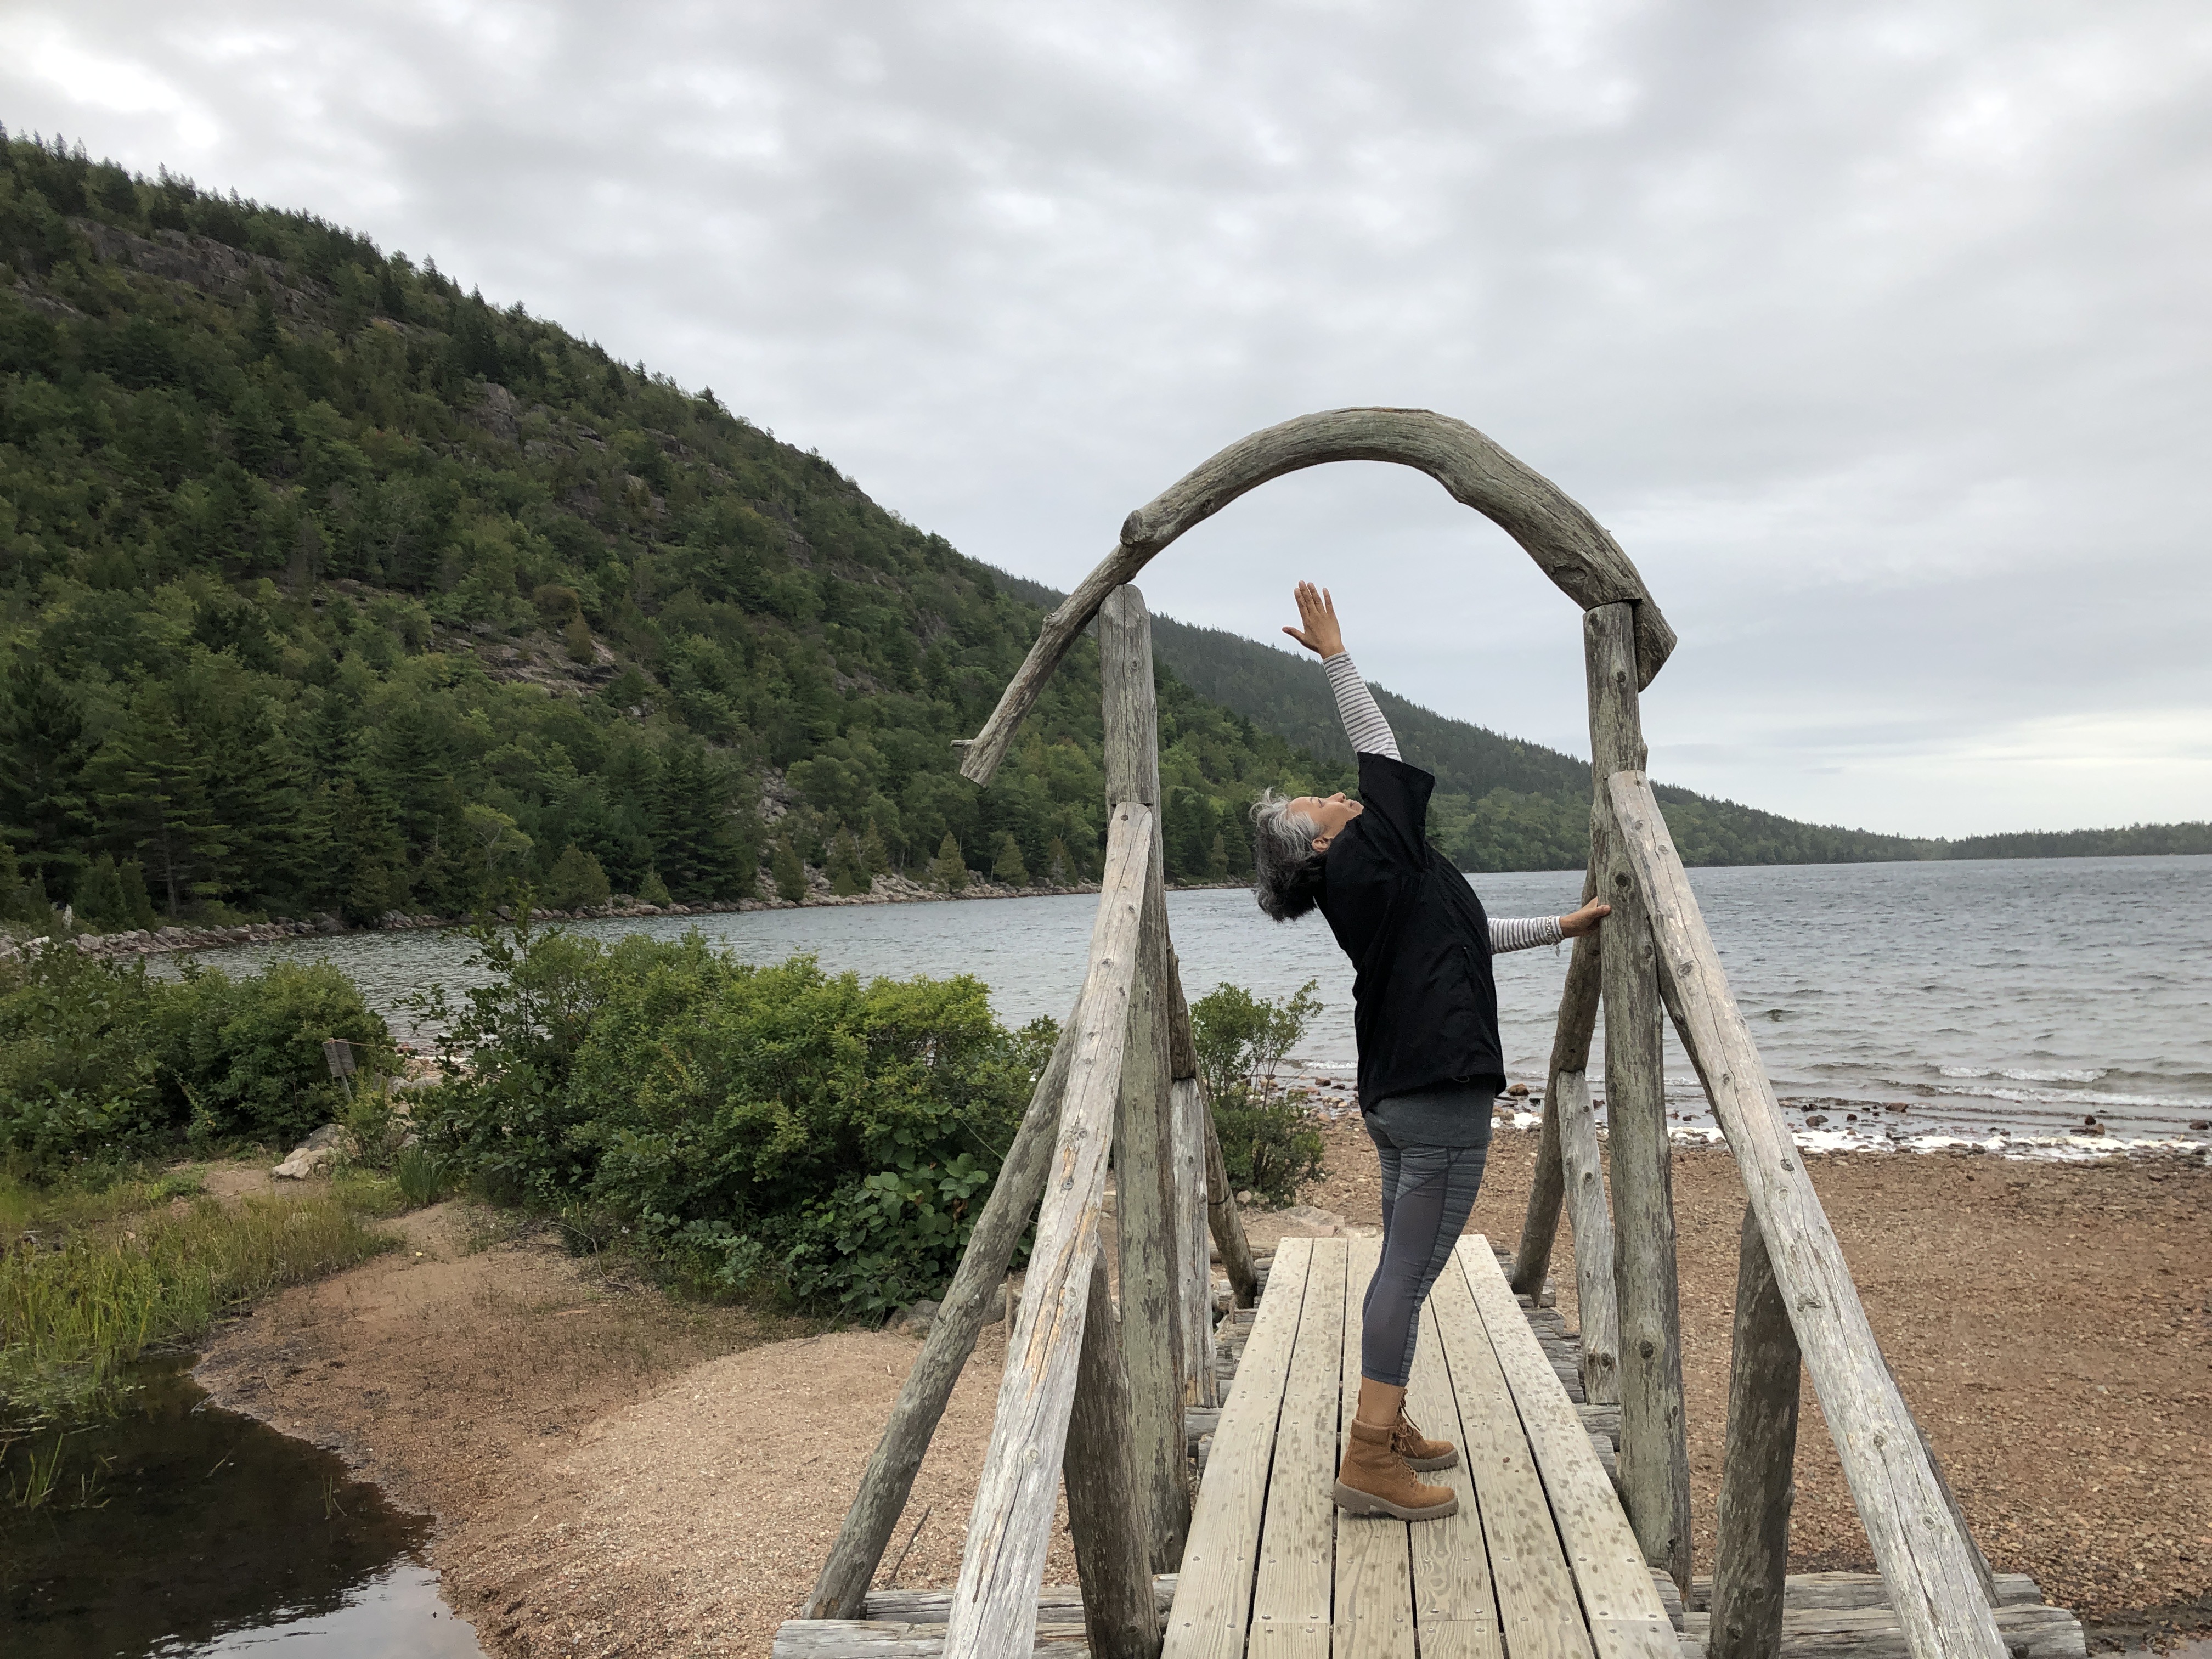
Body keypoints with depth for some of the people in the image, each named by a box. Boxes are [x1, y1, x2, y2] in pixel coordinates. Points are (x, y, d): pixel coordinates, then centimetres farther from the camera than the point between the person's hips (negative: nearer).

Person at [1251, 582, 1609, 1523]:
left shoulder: (1373, 888, 15)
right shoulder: (1371, 863, -11)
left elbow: (1466, 938, 27)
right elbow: (1379, 751, -3)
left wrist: (1561, 928, 34)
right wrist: (1335, 653, 4)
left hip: (1399, 1095, 10)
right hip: (1440, 1095, -10)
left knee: (1403, 1268, 17)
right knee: (1409, 1274, -8)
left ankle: (1388, 1428, 27)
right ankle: (1369, 1463, -5)